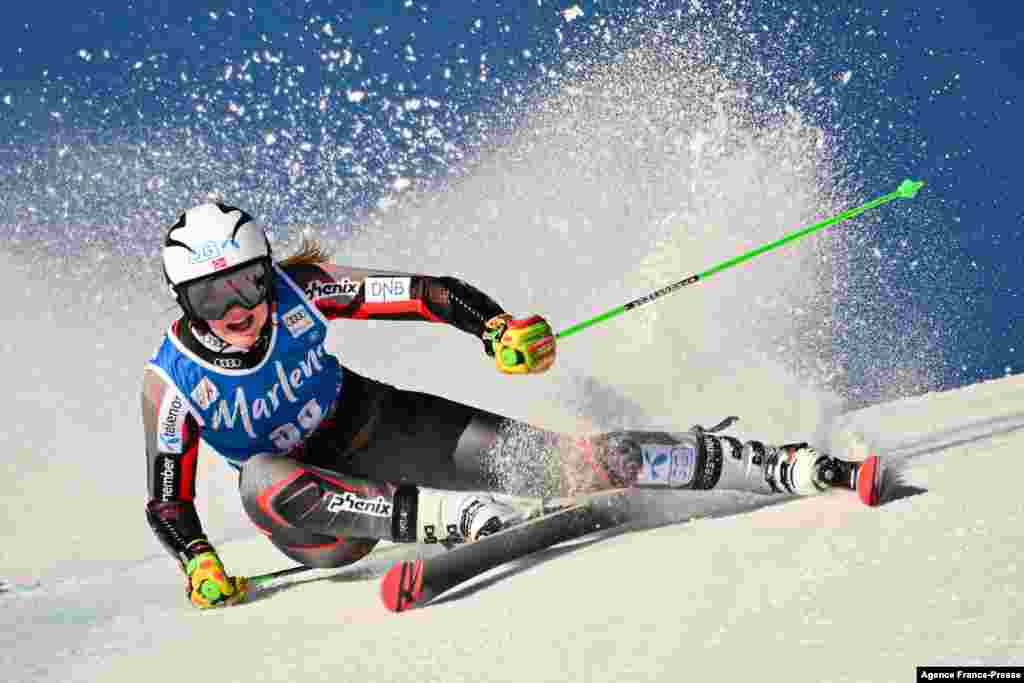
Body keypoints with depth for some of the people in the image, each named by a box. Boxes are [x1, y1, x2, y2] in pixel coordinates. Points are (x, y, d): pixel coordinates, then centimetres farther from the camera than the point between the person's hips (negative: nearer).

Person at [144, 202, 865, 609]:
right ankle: (463, 515, -43)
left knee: (544, 457, -18)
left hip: (373, 425, 0)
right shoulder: (173, 381, -19)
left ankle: (788, 467, -18)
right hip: (315, 515, 0)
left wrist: (500, 329, -31)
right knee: (260, 476, -36)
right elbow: (168, 501, -9)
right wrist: (198, 561, -27)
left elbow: (424, 293, -16)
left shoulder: (297, 288, -18)